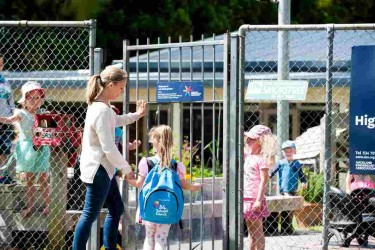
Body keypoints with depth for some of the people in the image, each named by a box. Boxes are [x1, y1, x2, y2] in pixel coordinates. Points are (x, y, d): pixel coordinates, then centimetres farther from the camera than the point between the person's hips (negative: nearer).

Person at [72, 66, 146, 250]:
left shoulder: (99, 105, 7)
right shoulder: (102, 111, -24)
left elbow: (114, 121, 32)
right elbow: (109, 148, -24)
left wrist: (136, 115, 27)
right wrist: (126, 169, -14)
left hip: (103, 169, 11)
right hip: (98, 170, -11)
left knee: (116, 209, 18)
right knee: (90, 215, -5)